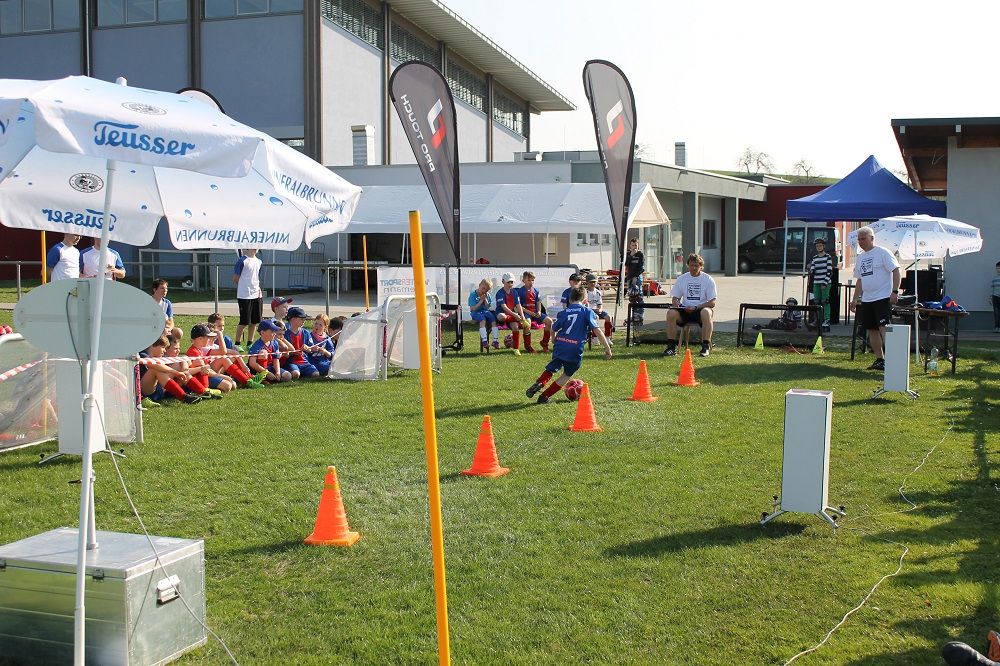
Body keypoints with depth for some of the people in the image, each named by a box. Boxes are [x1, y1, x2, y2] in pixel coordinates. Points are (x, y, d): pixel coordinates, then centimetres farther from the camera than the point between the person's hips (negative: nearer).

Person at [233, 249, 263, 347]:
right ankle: (237, 343, 9)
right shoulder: (242, 261, -9)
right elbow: (235, 279, -7)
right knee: (244, 322, -4)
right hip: (245, 296, -7)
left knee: (254, 321, 9)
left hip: (257, 295, 7)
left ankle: (250, 343, 19)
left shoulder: (258, 262, 12)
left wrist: (257, 288, 6)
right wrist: (246, 287, 2)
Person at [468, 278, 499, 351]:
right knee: (483, 320, -35)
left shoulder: (488, 295, 9)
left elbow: (488, 307, 4)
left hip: (485, 311, 5)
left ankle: (495, 341, -23)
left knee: (493, 319, -23)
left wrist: (485, 299, -9)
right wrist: (481, 300, -13)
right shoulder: (473, 294, -6)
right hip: (476, 312, -5)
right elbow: (473, 308, -13)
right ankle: (484, 340, -39)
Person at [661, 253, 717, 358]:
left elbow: (712, 302, -5)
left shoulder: (708, 280, 0)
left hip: (701, 309, -3)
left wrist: (695, 308, -17)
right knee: (671, 313, -27)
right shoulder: (682, 279, 10)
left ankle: (706, 347, -31)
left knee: (706, 312, -38)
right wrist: (677, 304, -11)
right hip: (685, 310, 3)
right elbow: (675, 298, 14)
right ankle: (671, 346, -21)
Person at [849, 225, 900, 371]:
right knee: (872, 329, 9)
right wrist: (855, 299, 19)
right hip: (866, 299, 8)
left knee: (883, 327, -16)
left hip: (883, 298, -8)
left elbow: (896, 271, -11)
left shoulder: (883, 253, -6)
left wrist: (895, 291, -19)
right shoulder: (860, 257, 16)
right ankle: (880, 360, 16)